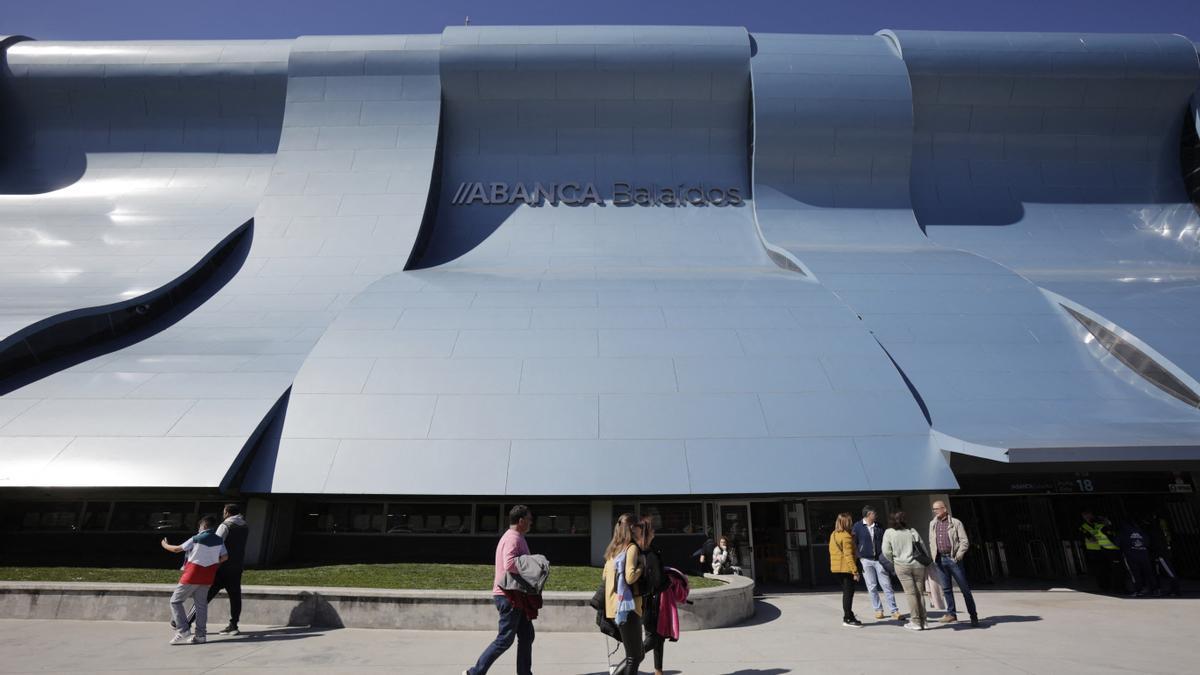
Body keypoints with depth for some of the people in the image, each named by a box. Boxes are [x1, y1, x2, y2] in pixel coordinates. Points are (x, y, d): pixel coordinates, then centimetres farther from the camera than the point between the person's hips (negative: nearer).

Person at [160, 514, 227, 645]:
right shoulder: (219, 541, 3)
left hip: (192, 576, -6)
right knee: (201, 604, 11)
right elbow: (225, 557, 4)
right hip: (207, 577, 6)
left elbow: (177, 549, -3)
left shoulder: (196, 539, -12)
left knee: (175, 601, 7)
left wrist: (165, 545, 16)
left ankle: (183, 632, -2)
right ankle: (200, 635, 8)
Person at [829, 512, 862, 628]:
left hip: (837, 568, 9)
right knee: (848, 593, -2)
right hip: (847, 568, -9)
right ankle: (848, 619, 1)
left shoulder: (833, 535, 12)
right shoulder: (846, 536, -16)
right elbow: (848, 555, -20)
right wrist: (855, 571, -20)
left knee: (846, 592, 17)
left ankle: (848, 616, 24)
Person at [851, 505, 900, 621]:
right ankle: (878, 610, 15)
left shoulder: (879, 526, 8)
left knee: (886, 585, 0)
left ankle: (894, 611, 5)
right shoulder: (858, 526, -2)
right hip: (866, 560, -2)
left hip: (879, 559, 2)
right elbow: (854, 544, 0)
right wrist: (858, 557, -5)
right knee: (872, 587, 5)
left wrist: (885, 556, 3)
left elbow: (884, 542, 13)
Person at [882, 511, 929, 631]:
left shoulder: (889, 532, 0)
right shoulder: (912, 531, 7)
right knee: (920, 593, 8)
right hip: (918, 564, 2)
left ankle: (915, 622, -1)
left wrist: (893, 561, 13)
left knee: (911, 593, -1)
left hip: (902, 566, -2)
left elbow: (886, 551, -4)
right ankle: (922, 621, 12)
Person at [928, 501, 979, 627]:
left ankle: (973, 615, 13)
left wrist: (958, 556, -11)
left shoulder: (956, 523, -3)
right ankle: (951, 613, 11)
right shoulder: (932, 524, 11)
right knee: (946, 588, 5)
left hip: (953, 558, -4)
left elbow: (965, 541, -5)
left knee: (964, 588, 2)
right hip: (940, 559, 4)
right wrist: (934, 557, 8)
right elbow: (931, 541, 16)